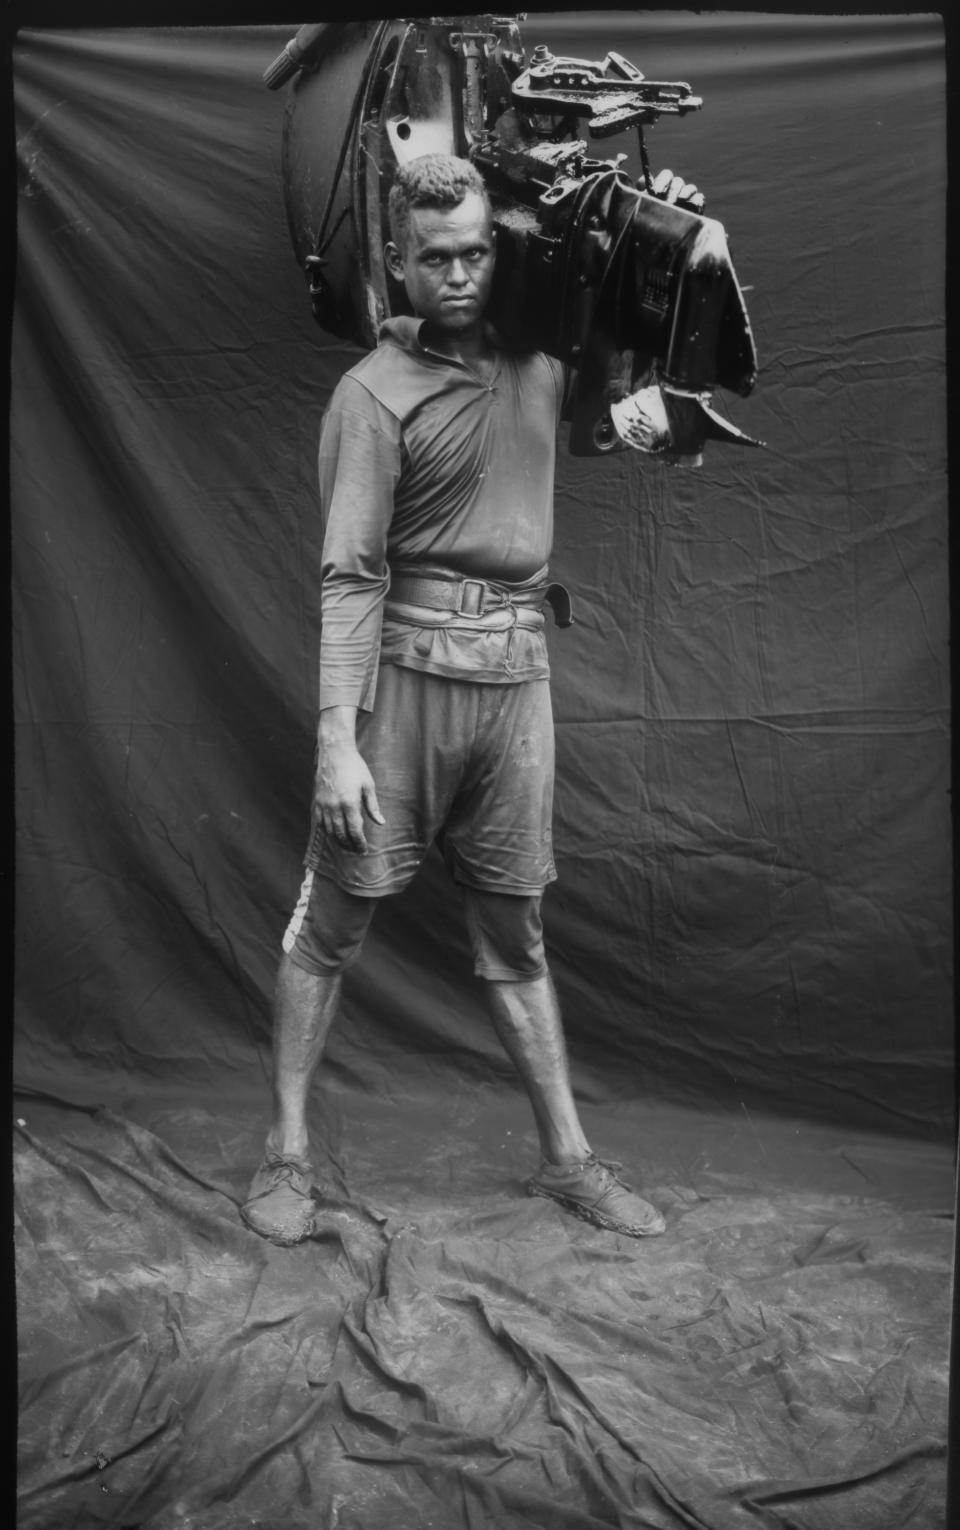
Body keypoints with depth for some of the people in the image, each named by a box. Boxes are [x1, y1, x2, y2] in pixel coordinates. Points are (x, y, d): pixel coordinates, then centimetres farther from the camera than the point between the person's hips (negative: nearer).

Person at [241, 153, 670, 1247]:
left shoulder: (538, 360, 10)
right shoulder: (375, 392, -6)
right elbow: (350, 574, -12)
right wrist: (337, 739, -18)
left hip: (517, 670, 5)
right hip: (407, 666, -4)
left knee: (514, 931, 13)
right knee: (332, 921, 2)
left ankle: (566, 1157, 22)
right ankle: (287, 1155, 15)